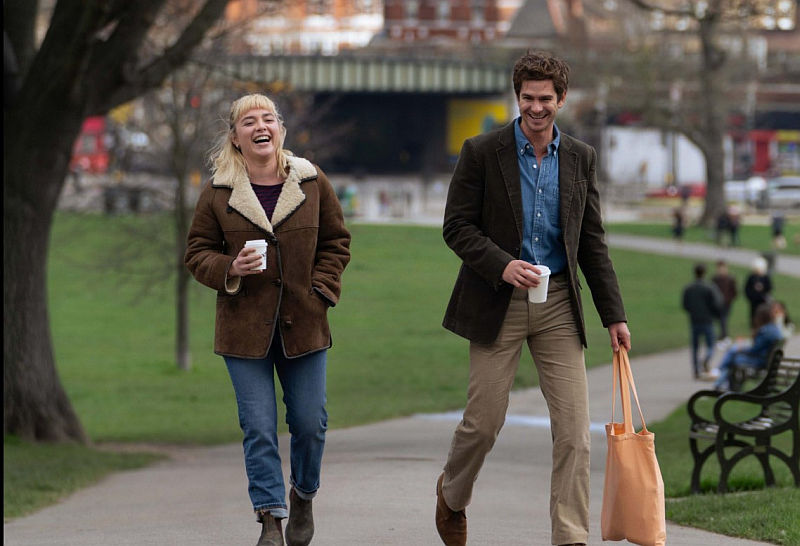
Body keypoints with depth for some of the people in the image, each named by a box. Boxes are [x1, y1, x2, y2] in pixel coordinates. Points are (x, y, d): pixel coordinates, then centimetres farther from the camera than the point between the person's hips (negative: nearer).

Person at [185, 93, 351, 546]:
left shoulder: (313, 183, 3)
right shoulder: (218, 194, 0)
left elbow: (336, 242, 12)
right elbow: (198, 253, 6)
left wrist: (321, 291, -1)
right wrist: (230, 269, -14)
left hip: (303, 323, 1)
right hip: (245, 328, -1)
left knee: (310, 423, 5)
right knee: (259, 428, -5)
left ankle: (303, 496, 32)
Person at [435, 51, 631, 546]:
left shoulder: (581, 159, 8)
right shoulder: (483, 152, -3)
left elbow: (592, 242, 11)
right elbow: (457, 226, -4)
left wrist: (614, 315, 6)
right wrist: (503, 265, -20)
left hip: (559, 304, 3)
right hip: (498, 301, -3)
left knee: (574, 426, -6)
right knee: (484, 421, 2)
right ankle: (452, 494, 33)